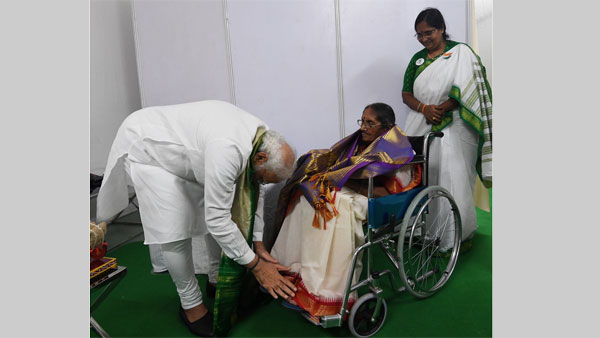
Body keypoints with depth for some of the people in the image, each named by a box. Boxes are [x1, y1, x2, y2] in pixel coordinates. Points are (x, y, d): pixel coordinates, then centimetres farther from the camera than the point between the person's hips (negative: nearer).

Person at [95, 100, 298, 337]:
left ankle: (217, 280, 25)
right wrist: (256, 265, -23)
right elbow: (217, 219, -34)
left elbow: (253, 193, 1)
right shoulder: (227, 149, -41)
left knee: (214, 208, 5)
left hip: (185, 149, 8)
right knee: (175, 233, -11)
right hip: (148, 150, -8)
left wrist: (258, 244, 0)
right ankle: (190, 303, 10)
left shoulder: (263, 138, -13)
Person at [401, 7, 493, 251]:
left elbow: (472, 90, -7)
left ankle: (460, 234, 4)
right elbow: (406, 94, 11)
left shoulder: (460, 52, 2)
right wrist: (425, 108, -9)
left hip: (452, 128, -4)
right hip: (422, 128, 4)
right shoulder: (417, 59, 16)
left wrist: (444, 107, -17)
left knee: (453, 178, -7)